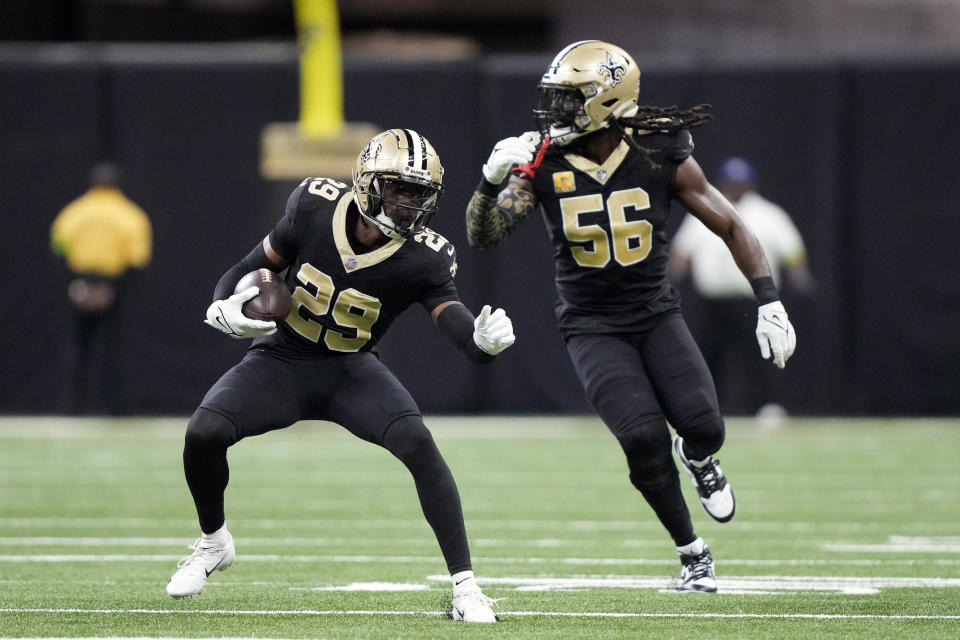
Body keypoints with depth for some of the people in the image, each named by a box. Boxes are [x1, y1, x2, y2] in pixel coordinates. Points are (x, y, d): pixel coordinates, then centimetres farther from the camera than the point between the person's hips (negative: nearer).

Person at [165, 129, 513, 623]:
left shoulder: (422, 258, -20)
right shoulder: (315, 207, -17)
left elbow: (451, 316, -32)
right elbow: (255, 267, -4)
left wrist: (482, 339, -55)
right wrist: (226, 307, -24)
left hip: (351, 369, -1)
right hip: (282, 359, 1)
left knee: (416, 443, -27)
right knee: (203, 434, -20)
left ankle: (464, 585, -19)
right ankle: (213, 543, 12)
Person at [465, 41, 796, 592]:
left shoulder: (661, 156, -9)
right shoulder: (545, 163, -10)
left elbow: (731, 226, -2)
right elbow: (484, 236, -14)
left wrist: (770, 304, -9)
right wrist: (492, 182, -34)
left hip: (656, 315, 1)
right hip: (593, 326, -1)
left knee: (704, 426, -20)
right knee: (644, 438, -21)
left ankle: (698, 458, 21)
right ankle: (692, 553, 2)